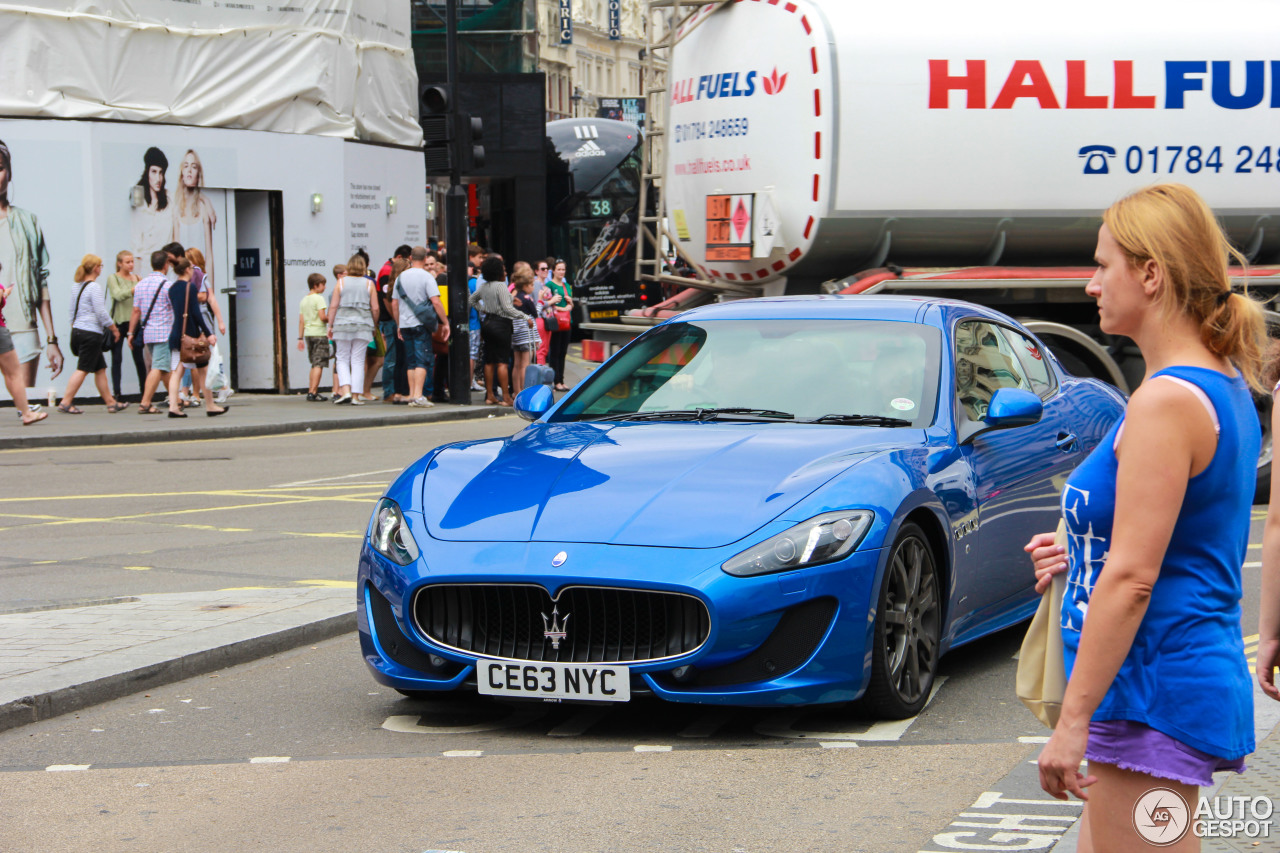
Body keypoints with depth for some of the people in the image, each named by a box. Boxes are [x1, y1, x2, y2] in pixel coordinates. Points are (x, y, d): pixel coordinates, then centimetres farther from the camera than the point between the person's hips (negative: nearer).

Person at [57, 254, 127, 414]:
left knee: (100, 368, 13)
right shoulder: (95, 287, -12)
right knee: (82, 369, -6)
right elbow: (101, 313, -14)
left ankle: (111, 402, 17)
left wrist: (73, 327, 25)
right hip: (90, 333, -9)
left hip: (77, 330, 9)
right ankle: (65, 402, -8)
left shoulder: (78, 286, 13)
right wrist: (114, 329, -3)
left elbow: (72, 312, 18)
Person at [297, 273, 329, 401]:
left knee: (315, 364, 16)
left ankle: (311, 391, 15)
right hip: (320, 333, -8)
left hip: (308, 334, 8)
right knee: (319, 365, -8)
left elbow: (301, 320, 13)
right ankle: (313, 392, -14)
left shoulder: (304, 300, 13)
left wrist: (300, 338, 15)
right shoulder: (319, 298, -9)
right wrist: (330, 320, 3)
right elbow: (322, 317, -18)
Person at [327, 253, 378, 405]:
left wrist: (330, 325, 8)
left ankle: (345, 391, -9)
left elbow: (333, 306, -1)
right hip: (363, 325, 0)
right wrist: (374, 325, 16)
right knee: (358, 361, 4)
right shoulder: (369, 284, 2)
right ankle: (355, 396, 1)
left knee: (343, 360, 8)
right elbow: (375, 308, 2)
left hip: (343, 324, 0)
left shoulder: (341, 283, 1)